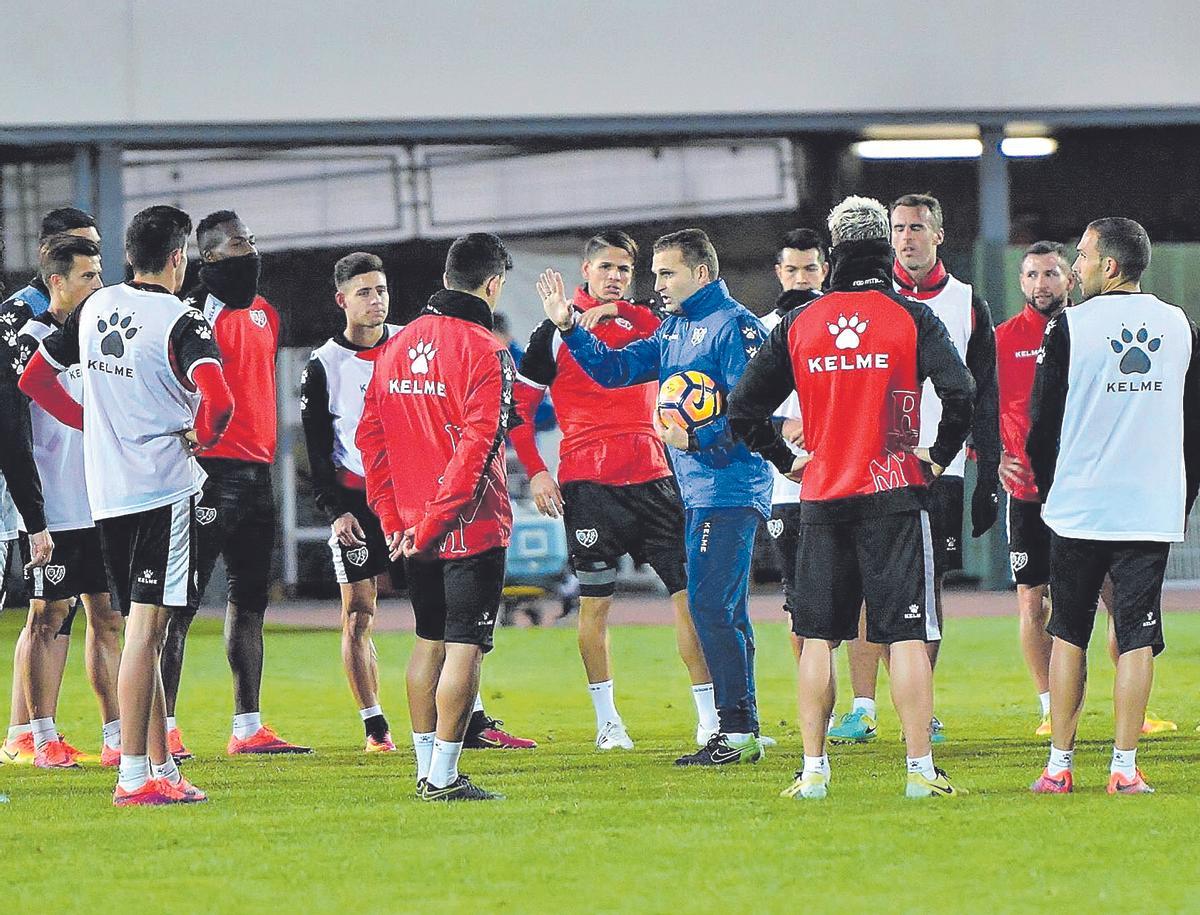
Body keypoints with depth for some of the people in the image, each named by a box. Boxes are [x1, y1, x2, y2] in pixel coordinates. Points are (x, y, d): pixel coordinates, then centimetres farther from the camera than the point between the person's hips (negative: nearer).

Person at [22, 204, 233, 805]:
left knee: (142, 630, 13)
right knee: (146, 628, -8)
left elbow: (34, 380, 17)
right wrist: (201, 434, -6)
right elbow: (218, 400, -27)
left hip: (106, 495, 7)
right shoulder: (181, 322, -11)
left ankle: (163, 768, 17)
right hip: (164, 487, -7)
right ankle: (135, 776, -11)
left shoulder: (94, 309, 9)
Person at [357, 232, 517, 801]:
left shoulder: (398, 345, 9)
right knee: (465, 648, -5)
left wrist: (394, 519, 10)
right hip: (472, 527, -7)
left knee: (429, 642, 17)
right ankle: (443, 777, -8)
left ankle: (426, 768, 21)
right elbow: (476, 448, -21)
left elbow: (369, 436, 10)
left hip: (413, 526, 7)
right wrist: (433, 524, -17)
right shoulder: (483, 351, -13)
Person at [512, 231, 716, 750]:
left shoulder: (641, 322, 14)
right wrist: (535, 472, -5)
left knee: (690, 592, -1)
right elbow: (517, 406, 4)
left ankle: (709, 718, 2)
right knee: (595, 601, 2)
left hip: (652, 478, 4)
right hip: (588, 483, -4)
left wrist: (614, 311, -14)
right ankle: (607, 722, 13)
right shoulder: (556, 331, 2)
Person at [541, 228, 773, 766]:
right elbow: (614, 369, 16)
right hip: (698, 492, 10)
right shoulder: (674, 329, 17)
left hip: (729, 491, -10)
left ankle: (739, 730, -11)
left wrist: (694, 439, -23)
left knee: (711, 605, -13)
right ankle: (737, 731, 14)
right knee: (722, 612, 10)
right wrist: (568, 327, 5)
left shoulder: (733, 326, -11)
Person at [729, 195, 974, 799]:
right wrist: (938, 456, -1)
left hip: (822, 500, 2)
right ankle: (921, 770, -6)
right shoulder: (911, 318, -4)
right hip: (894, 497, -2)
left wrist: (787, 460, 16)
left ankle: (813, 771, 7)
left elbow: (743, 409, 6)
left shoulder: (798, 325, 4)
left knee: (817, 636, 9)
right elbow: (959, 392, -15)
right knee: (906, 636, -2)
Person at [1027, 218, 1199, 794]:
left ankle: (1060, 763, 7)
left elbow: (1043, 421, -1)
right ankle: (1125, 766, -1)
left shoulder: (1071, 326, -6)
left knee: (1068, 634, 8)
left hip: (1079, 508, -2)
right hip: (1154, 509, 2)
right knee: (1137, 638, 3)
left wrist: (1048, 488, 15)